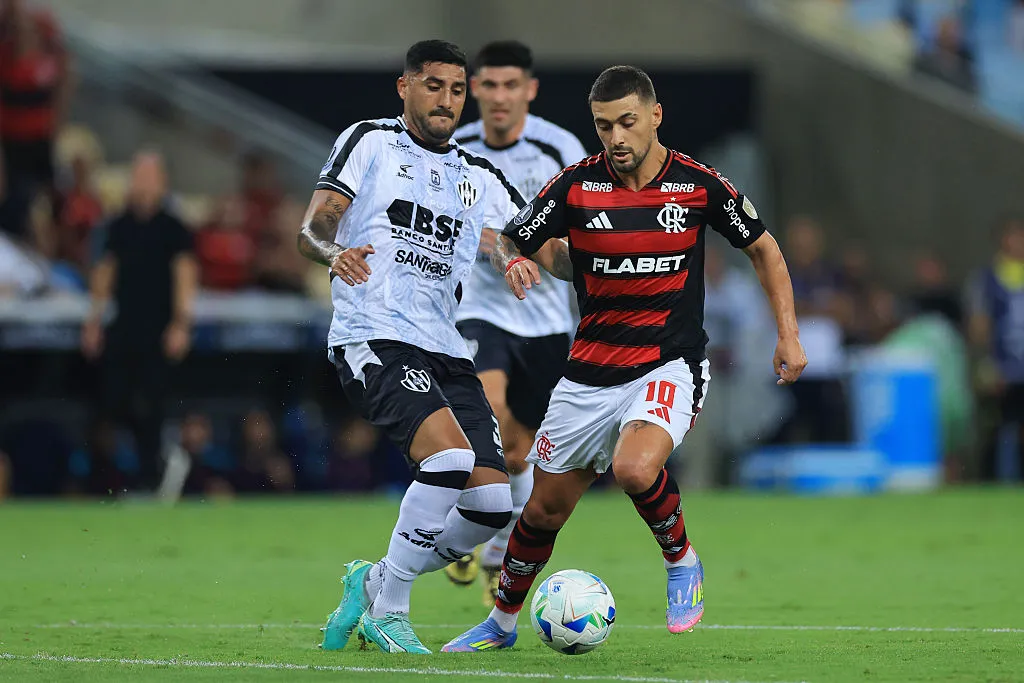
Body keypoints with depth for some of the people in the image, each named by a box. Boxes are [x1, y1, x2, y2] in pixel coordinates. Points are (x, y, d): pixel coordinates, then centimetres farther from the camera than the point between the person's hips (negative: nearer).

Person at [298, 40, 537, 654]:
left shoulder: (480, 178, 19)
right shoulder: (370, 142, 6)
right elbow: (314, 228, -3)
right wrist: (334, 251, -26)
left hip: (446, 352, 6)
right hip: (373, 340, -6)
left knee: (492, 504, -5)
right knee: (450, 456, -28)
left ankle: (374, 581, 17)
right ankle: (387, 611, -14)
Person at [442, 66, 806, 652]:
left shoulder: (698, 184, -7)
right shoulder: (576, 186, -5)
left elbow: (763, 247, 7)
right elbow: (507, 241, 6)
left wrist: (789, 334, 2)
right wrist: (515, 262, -18)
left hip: (671, 366, -3)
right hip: (590, 374, 3)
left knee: (634, 468, -32)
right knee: (544, 509, 9)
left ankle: (682, 561, -4)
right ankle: (502, 622, 33)